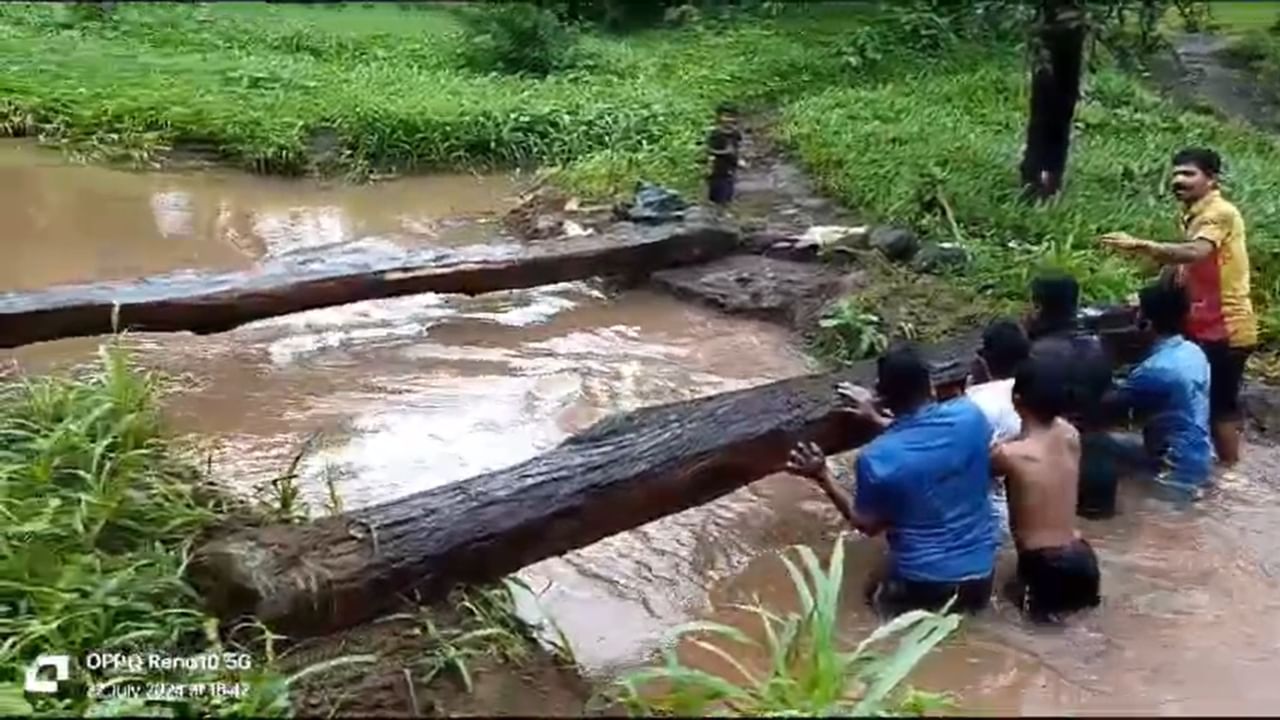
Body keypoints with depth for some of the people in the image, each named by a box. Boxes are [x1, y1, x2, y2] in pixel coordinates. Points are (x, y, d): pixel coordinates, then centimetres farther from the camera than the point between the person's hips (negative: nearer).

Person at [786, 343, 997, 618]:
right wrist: (878, 420, 16)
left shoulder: (877, 457, -22)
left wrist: (823, 476, -1)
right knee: (969, 594, 38)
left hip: (923, 584, -4)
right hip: (980, 576, 4)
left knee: (878, 595, 29)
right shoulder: (969, 415, -11)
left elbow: (866, 524, -5)